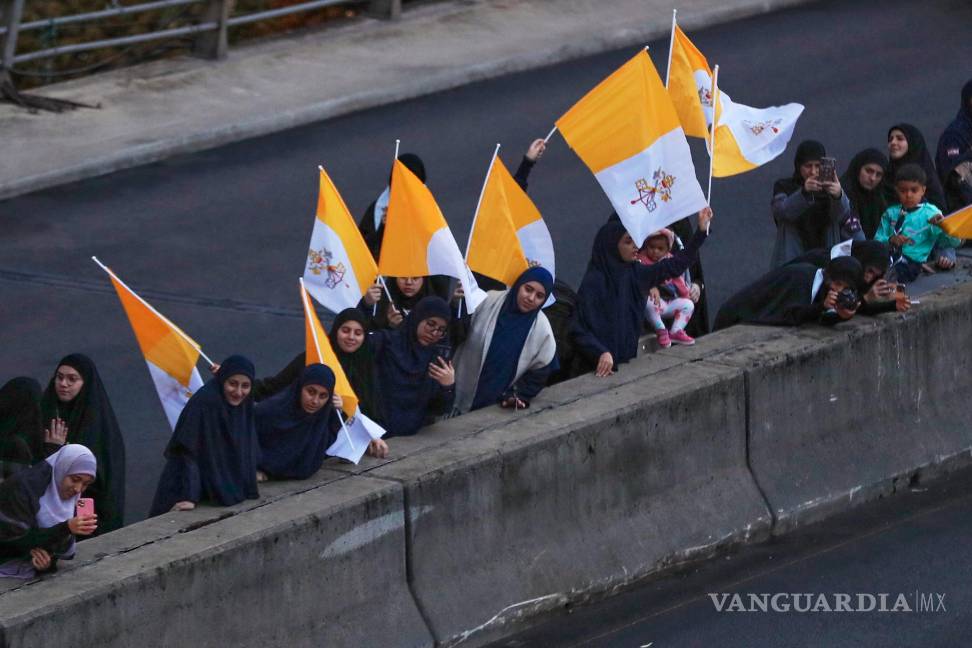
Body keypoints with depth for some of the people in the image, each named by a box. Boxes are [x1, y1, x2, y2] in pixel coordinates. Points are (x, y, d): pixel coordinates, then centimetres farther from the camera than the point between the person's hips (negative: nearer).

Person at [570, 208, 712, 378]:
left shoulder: (634, 273, 3)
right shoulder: (593, 282, -16)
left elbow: (674, 266, 11)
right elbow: (579, 330, -18)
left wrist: (702, 229, 6)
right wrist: (601, 353, -34)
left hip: (627, 362, 6)